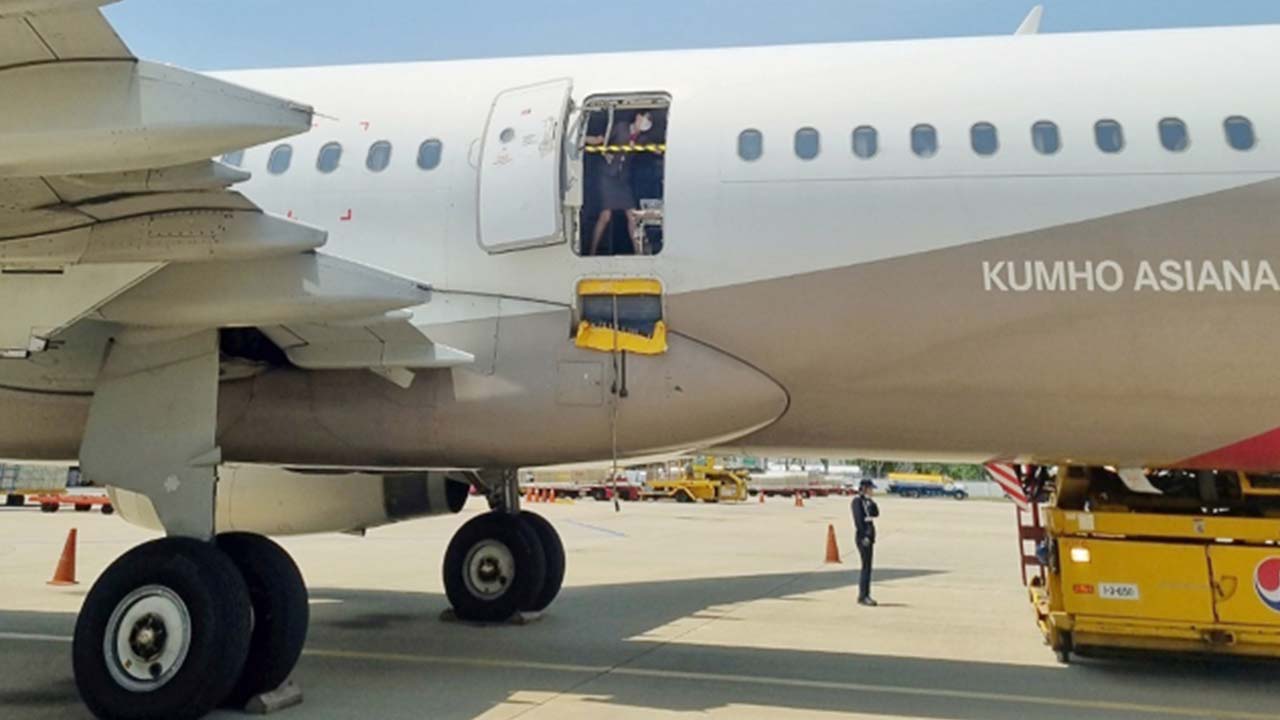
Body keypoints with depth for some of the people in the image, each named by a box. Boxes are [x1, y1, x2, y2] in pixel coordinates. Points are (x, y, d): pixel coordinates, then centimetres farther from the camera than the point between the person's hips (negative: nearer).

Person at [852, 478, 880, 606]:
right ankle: (862, 597, -6)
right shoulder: (857, 500, -11)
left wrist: (871, 501, 0)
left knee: (867, 567, 10)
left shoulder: (867, 500, 16)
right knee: (866, 566, -9)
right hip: (863, 535, -9)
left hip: (869, 534, 9)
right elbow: (858, 519, -17)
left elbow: (876, 514, 10)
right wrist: (864, 536, -20)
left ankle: (865, 595, 15)